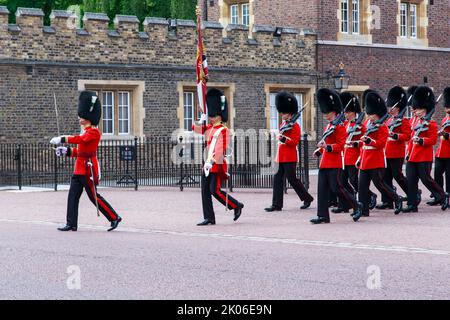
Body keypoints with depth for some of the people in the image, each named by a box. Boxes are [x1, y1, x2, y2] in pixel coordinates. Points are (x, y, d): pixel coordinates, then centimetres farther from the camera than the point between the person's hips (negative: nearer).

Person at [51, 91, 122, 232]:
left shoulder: (94, 132, -12)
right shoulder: (86, 131, 16)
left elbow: (80, 139, -28)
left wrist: (62, 139, -28)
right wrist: (67, 151, 9)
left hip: (88, 169, -9)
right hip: (79, 169, 9)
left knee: (94, 196, -5)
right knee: (73, 196, 5)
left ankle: (114, 218, 3)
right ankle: (71, 224, 7)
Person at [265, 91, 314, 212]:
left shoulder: (295, 125, -9)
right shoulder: (283, 124, 16)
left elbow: (295, 141, -15)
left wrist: (284, 139, -28)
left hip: (290, 157, -8)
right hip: (281, 156, 8)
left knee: (292, 179, -4)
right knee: (277, 179, 3)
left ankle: (307, 198, 13)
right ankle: (276, 205, 4)